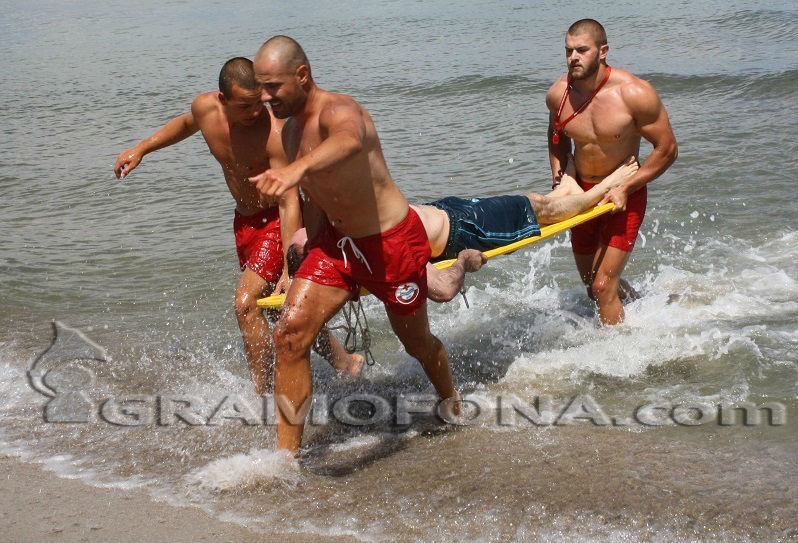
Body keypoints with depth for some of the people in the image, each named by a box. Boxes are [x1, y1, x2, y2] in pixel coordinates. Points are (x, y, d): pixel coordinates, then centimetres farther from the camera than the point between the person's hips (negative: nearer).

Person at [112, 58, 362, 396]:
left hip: (278, 220, -8)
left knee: (246, 302, -17)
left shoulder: (274, 133, -31)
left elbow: (289, 202, -31)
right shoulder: (205, 108, -12)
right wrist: (142, 149, 12)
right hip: (244, 219, 8)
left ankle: (260, 395, -7)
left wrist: (289, 269, -35)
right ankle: (342, 361, 34)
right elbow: (186, 125, 16)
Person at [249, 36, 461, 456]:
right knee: (289, 334, -12)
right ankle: (287, 455, -7)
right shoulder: (291, 130, 1)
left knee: (418, 343, 16)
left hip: (393, 243, -7)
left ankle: (452, 405, 49)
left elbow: (349, 141, -54)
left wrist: (298, 169, -74)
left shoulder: (338, 110, -26)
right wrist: (297, 264, 17)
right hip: (336, 241, 7)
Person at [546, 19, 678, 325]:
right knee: (591, 283, 18)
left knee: (603, 286, -13)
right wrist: (559, 181, -1)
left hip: (623, 196, -5)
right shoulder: (559, 93, -10)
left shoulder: (634, 93, -23)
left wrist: (624, 189, -20)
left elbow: (667, 149, -14)